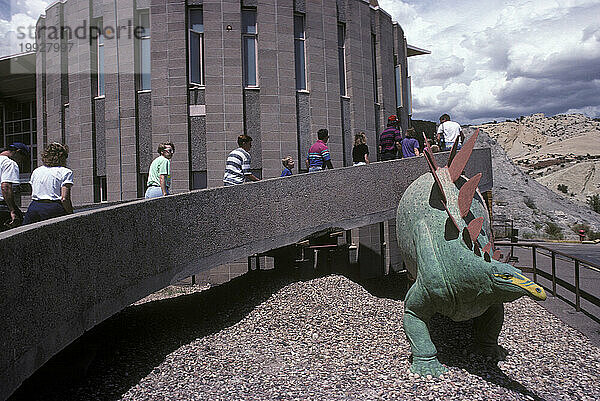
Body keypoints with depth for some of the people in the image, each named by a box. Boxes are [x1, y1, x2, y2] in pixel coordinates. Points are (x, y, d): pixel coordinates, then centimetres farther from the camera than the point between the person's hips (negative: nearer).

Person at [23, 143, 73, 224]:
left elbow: (32, 195, 18)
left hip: (34, 206, 6)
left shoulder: (36, 171, 17)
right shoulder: (65, 172, -3)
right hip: (53, 208, -6)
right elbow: (64, 199, -11)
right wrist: (71, 216, -5)